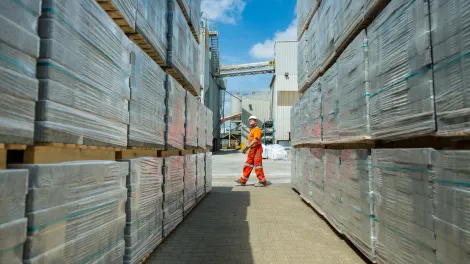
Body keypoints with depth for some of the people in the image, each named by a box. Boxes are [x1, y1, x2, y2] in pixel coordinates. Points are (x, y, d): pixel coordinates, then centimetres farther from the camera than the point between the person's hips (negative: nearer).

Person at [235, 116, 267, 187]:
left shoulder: (257, 129, -11)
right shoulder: (251, 130, 17)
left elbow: (256, 140, -23)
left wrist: (247, 147, -28)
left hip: (257, 148, -9)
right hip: (252, 149, 9)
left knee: (257, 165, -5)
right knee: (248, 165, 11)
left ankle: (262, 181, 4)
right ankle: (243, 180, 16)